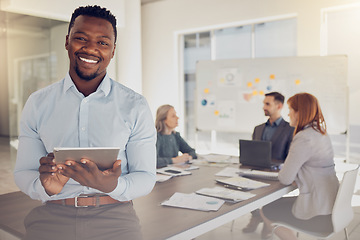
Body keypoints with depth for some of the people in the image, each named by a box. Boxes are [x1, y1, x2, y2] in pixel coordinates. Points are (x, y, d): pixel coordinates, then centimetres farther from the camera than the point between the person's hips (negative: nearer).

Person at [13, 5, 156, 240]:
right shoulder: (37, 104, 5)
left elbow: (146, 176, -1)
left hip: (115, 220, -1)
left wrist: (112, 185, -21)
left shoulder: (135, 106, 0)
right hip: (51, 219, 1)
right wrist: (45, 186, -16)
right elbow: (23, 173, 6)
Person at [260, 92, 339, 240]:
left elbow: (285, 179, -19)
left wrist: (281, 173, 3)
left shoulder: (304, 139, -22)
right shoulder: (321, 134, 9)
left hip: (318, 214, -9)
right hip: (331, 205, 9)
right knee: (278, 202, 24)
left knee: (266, 211, 8)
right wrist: (286, 169, 7)